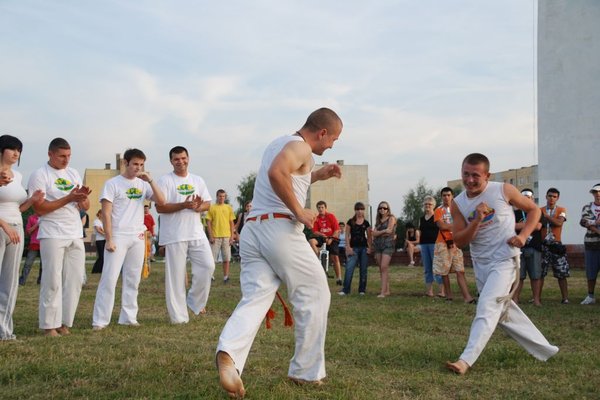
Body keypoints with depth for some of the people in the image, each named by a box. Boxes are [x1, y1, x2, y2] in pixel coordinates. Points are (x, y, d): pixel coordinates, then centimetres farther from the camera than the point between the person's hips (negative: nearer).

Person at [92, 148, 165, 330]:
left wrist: (150, 180, -10)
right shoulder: (112, 183, -4)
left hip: (138, 238, 5)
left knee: (133, 280, 8)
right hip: (118, 237, -5)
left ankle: (128, 317, 16)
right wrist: (109, 240, -13)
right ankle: (100, 320, -3)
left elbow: (161, 202, -1)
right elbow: (106, 213, -7)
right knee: (109, 278, -7)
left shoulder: (143, 184, 9)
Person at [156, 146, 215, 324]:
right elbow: (160, 207, -10)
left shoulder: (198, 180, 13)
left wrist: (198, 207, -10)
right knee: (176, 275, -1)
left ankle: (194, 301, 18)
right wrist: (184, 205, -20)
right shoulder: (165, 181, -3)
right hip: (174, 235, -5)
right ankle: (179, 316, 6)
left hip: (197, 233, 5)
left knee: (207, 266, -2)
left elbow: (207, 203, 13)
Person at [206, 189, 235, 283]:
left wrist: (232, 236, 3)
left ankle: (226, 277, 9)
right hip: (215, 236, -2)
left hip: (226, 236, 2)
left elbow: (231, 223, 10)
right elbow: (208, 222, 2)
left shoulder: (228, 208, 9)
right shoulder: (212, 207, 4)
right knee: (212, 258, -1)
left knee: (226, 258, 3)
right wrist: (211, 236, -6)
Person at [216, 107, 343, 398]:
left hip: (252, 228, 8)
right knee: (314, 295, 7)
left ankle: (229, 353, -28)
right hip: (280, 228, -8)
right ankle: (306, 371, 12)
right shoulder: (301, 147, -6)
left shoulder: (279, 143, 23)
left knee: (255, 297, 0)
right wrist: (299, 211, -18)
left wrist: (317, 175, 28)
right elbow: (276, 174, -26)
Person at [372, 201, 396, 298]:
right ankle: (387, 290, 11)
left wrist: (378, 233, -1)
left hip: (388, 244, -6)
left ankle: (383, 292, -21)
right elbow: (374, 233, 5)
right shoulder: (378, 220, 18)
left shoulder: (391, 218, 2)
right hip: (378, 245, 6)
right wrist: (384, 231, -8)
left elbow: (389, 230, -11)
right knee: (382, 268, 5)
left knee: (384, 267, -17)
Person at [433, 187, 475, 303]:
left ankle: (467, 297, -15)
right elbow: (442, 226, -10)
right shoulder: (438, 211, 2)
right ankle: (448, 295, 12)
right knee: (444, 271, 1)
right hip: (442, 243, -2)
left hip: (455, 243, 2)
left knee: (460, 271, -7)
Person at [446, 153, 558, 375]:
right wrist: (476, 221, -23)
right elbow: (459, 242, -7)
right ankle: (545, 350, 30)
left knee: (487, 308, -19)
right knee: (503, 310, 13)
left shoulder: (504, 190, -12)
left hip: (504, 259, -5)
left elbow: (534, 209, 1)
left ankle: (466, 360, -22)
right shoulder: (458, 204, -4)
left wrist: (523, 235, -14)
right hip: (480, 263, 5)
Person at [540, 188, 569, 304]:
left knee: (561, 274, -1)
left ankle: (565, 298, 5)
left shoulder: (561, 210, 5)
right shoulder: (539, 210, 7)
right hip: (543, 245, 1)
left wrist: (546, 215, -15)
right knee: (540, 273, 2)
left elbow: (559, 223, -13)